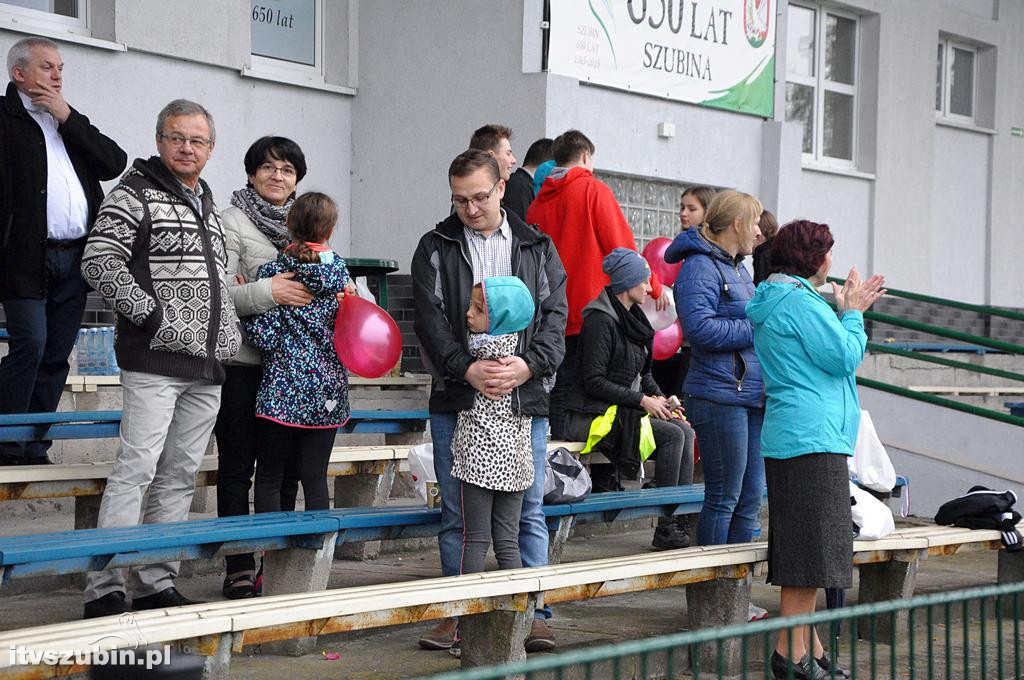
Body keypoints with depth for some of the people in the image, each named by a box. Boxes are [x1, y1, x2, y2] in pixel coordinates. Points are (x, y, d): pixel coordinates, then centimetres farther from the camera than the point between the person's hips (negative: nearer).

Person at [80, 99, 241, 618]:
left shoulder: (208, 204, 20)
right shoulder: (135, 192, -3)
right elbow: (99, 263, -13)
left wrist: (229, 336, 17)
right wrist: (153, 316, -16)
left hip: (208, 364, 8)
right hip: (155, 361, -8)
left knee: (180, 475, 9)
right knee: (137, 468, -12)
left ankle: (156, 585, 15)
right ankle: (103, 589, -10)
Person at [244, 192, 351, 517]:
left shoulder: (272, 271, -7)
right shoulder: (340, 270, 2)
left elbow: (265, 337, -11)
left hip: (283, 389, -3)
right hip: (328, 392, 3)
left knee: (269, 477, 5)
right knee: (315, 478, 7)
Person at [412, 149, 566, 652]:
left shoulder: (538, 248, 10)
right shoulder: (435, 248, 6)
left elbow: (555, 315, 2)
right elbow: (430, 319, -4)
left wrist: (528, 364, -16)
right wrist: (466, 368, -19)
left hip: (524, 400, 0)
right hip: (456, 401, 0)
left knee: (528, 511, 3)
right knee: (457, 513, 6)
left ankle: (534, 613, 9)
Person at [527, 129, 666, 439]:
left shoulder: (539, 202, 12)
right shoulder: (594, 190, -3)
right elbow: (622, 246, -6)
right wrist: (654, 286, 5)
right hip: (591, 307, -5)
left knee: (559, 390, 7)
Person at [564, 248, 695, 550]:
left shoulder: (633, 318, 16)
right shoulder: (601, 321, -14)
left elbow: (642, 373, 24)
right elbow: (594, 381, -19)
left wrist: (659, 398, 4)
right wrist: (642, 400, -17)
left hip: (625, 410, 9)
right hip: (596, 415, -9)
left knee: (685, 431, -12)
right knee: (672, 434, -22)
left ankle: (682, 521, -14)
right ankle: (666, 528, -17)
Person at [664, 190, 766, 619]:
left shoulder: (738, 268, 20)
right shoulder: (700, 267, -11)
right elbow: (699, 328, -22)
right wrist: (757, 329, -15)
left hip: (751, 396, 10)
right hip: (719, 397, -10)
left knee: (749, 498, 11)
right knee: (724, 498, -4)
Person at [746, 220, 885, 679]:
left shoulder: (774, 301, 20)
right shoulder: (800, 301, -13)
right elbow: (843, 357, -13)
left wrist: (849, 310, 20)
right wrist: (852, 314, 2)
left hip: (788, 435, 11)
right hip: (813, 437, -11)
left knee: (800, 550, 12)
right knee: (812, 549, -9)